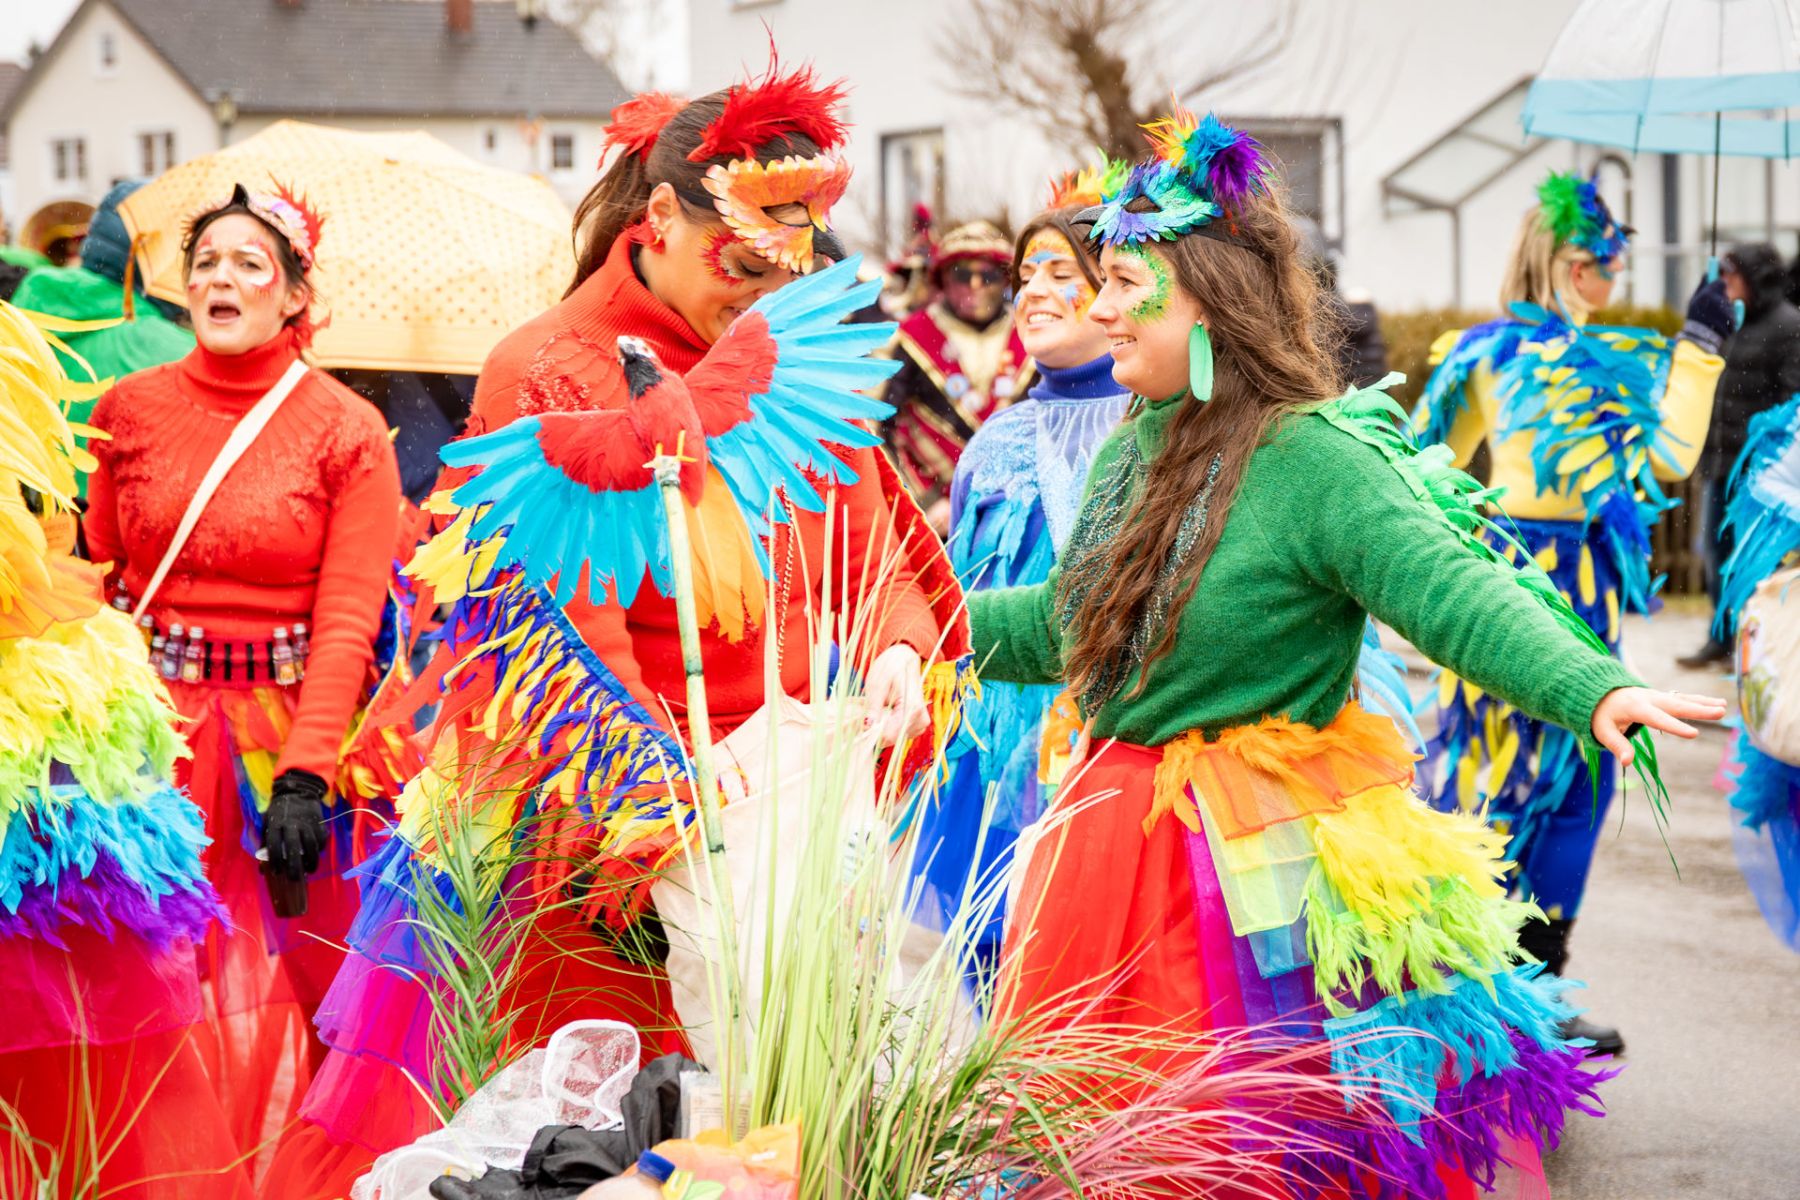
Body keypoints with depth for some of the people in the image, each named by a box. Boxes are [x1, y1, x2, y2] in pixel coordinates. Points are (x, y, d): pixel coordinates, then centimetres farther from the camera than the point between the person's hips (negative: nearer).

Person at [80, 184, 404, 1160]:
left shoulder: (348, 432, -2)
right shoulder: (130, 409, 6)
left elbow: (348, 620, -8)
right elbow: (92, 575, 7)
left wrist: (304, 776, -17)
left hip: (288, 727, -2)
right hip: (154, 729, 2)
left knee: (269, 989, 1)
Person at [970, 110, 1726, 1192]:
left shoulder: (1311, 456, -17)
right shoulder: (1140, 450, 10)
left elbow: (1450, 588, -28)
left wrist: (1594, 689, -44)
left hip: (1257, 870, -8)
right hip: (1121, 844, 8)